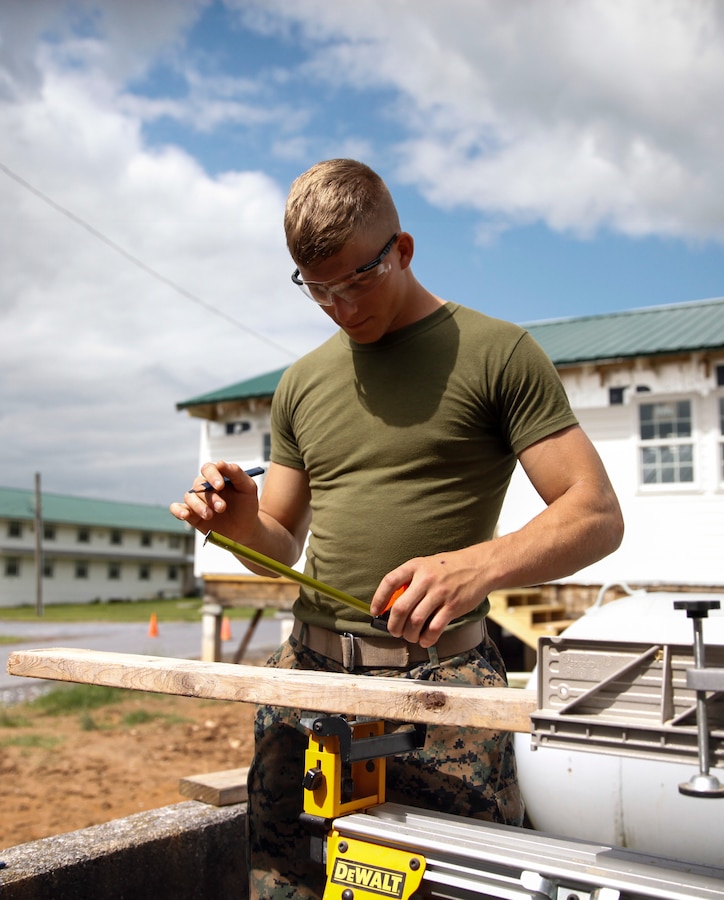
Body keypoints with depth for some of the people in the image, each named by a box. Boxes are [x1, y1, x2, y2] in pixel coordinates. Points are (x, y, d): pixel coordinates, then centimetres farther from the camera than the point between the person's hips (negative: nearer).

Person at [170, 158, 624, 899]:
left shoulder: (495, 353, -1)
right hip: (308, 664, 4)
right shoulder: (302, 383, 14)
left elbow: (597, 515, -6)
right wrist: (243, 522, -4)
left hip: (439, 676, -3)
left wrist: (481, 564, -24)